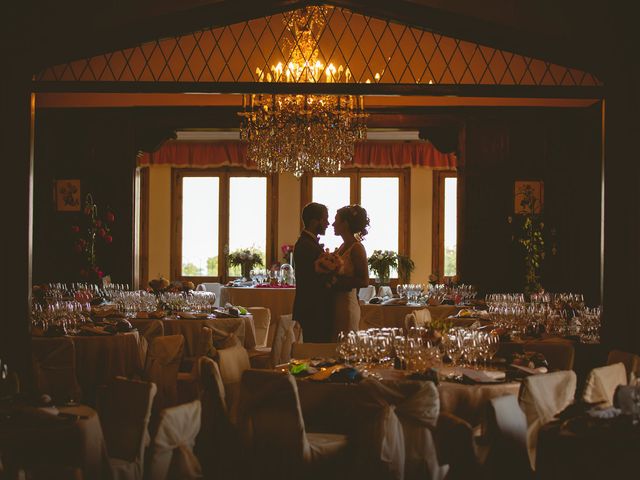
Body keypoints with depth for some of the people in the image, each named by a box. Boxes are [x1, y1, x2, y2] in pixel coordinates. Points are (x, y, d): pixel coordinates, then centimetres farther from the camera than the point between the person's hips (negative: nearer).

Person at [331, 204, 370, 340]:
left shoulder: (356, 248, -12)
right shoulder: (343, 246, 12)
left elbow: (364, 281, -16)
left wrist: (338, 282, -17)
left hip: (347, 304, -8)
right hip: (337, 303, 8)